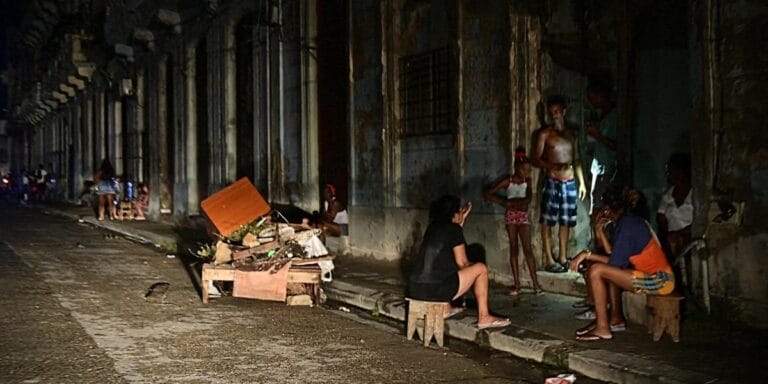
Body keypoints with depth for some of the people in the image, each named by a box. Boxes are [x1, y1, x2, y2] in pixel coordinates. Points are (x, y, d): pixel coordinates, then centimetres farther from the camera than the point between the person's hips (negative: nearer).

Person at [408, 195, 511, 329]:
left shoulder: (433, 226, 16)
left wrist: (462, 220, 33)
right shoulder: (453, 228, -4)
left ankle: (446, 309, 37)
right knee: (481, 268, 9)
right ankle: (484, 317, 14)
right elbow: (461, 262, 0)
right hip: (435, 290, -8)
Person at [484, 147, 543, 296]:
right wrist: (503, 202, -8)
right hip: (511, 215, -1)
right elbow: (488, 194, -4)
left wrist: (511, 202, -15)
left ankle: (536, 284, -7)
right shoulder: (508, 181, -3)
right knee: (513, 248, 2)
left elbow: (528, 199, -13)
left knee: (527, 249, -5)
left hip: (523, 216, 1)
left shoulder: (527, 181, 2)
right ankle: (517, 285, 4)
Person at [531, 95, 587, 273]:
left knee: (565, 222, 7)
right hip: (552, 181, -4)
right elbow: (535, 159, -5)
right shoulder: (545, 134, -1)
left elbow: (576, 160, 19)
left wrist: (581, 181, 13)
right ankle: (550, 261, -2)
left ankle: (563, 258, 15)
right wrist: (551, 165, -23)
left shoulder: (572, 133, 13)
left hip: (570, 182, 5)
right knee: (547, 222, -6)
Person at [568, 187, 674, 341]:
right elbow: (616, 256, 14)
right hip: (661, 277, 10)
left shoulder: (627, 226, -14)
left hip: (658, 280, -10)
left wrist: (587, 254, -10)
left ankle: (602, 329, -12)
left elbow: (616, 262, -16)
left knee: (596, 270, -16)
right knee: (609, 269, 26)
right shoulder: (632, 221, 15)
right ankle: (615, 319, 22)